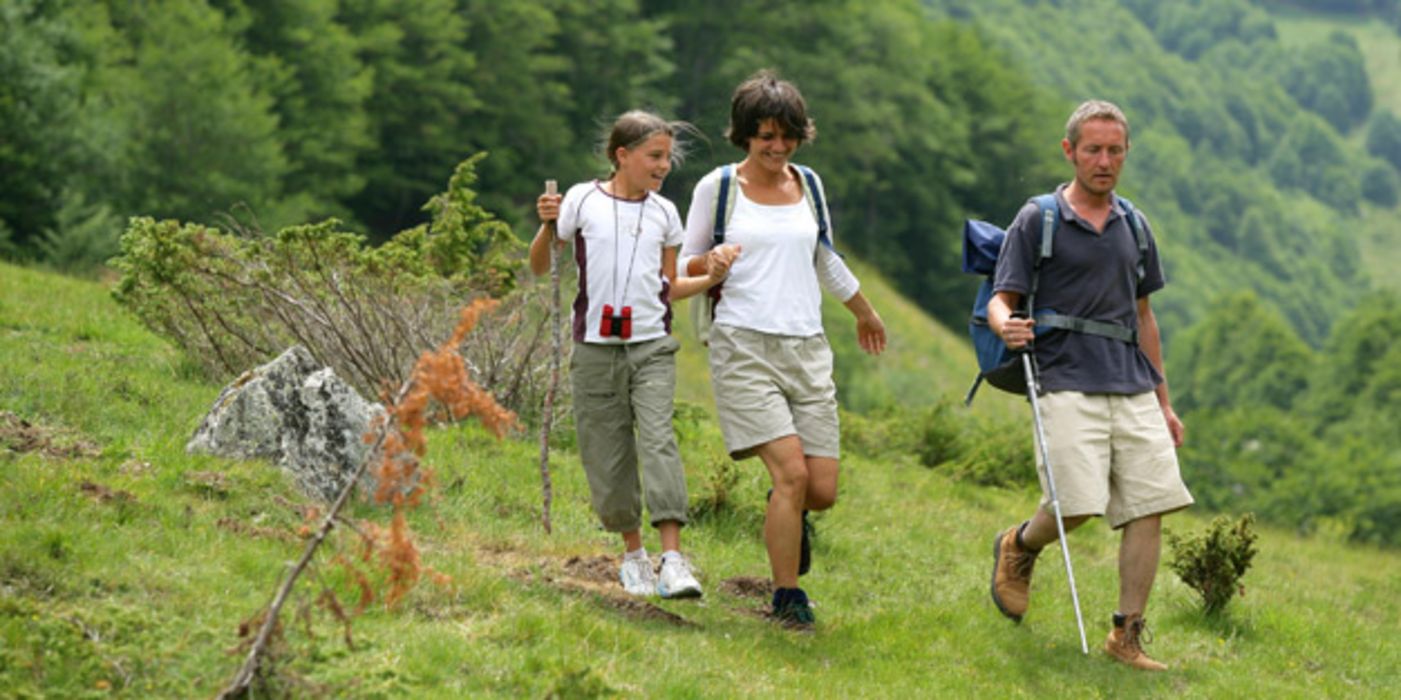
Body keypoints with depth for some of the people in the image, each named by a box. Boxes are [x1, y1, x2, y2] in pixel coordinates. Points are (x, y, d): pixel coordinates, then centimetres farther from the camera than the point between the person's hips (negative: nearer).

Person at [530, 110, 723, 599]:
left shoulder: (664, 214, 10)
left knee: (658, 440, -16)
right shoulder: (583, 201, 2)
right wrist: (547, 226, -10)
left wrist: (713, 280, 2)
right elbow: (539, 268, 8)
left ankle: (673, 559, -22)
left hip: (651, 345, 1)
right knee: (606, 457, 2)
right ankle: (633, 553, 20)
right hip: (596, 348, -1)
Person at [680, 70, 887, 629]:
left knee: (823, 491, -3)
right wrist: (710, 263, -15)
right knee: (791, 471, -18)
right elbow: (684, 266, 8)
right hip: (744, 346, -4)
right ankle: (787, 598, -3)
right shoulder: (717, 187, 2)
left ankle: (786, 520, 34)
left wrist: (865, 312, 41)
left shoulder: (807, 185, 14)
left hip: (807, 348, 4)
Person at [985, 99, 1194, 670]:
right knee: (1077, 504, -16)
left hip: (1133, 388, 5)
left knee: (1150, 506, -5)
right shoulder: (1038, 221, 1)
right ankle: (1018, 547, 17)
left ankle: (1127, 635, 2)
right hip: (1068, 383, -5)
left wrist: (1163, 401, 22)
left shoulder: (1133, 226, 16)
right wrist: (1007, 326, -26)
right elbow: (1001, 300, -1)